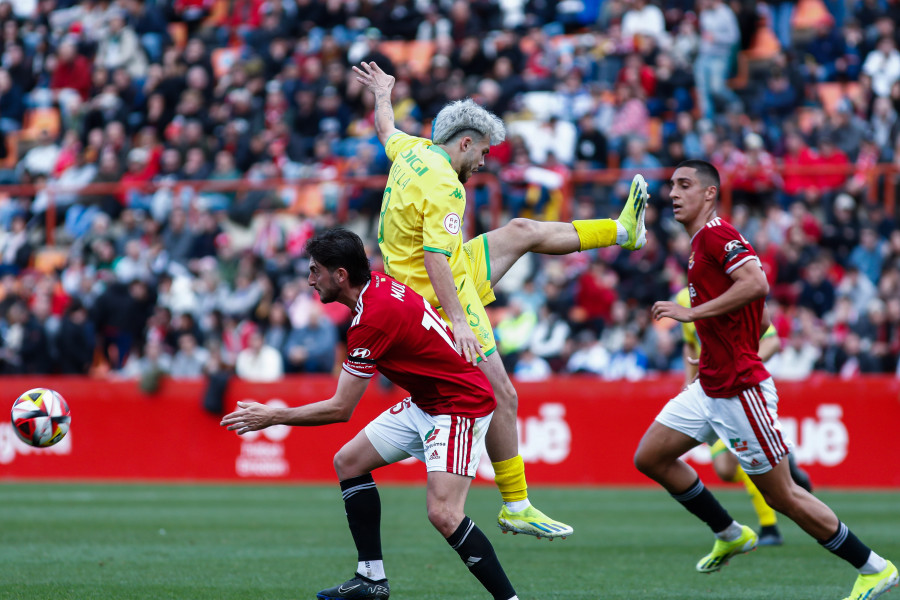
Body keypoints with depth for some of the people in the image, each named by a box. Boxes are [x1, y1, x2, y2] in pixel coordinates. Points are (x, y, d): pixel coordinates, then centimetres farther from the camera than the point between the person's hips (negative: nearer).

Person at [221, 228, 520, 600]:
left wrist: (272, 417, -11)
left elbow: (341, 409, -20)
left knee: (442, 513, -25)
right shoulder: (379, 284, 0)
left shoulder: (372, 319, -25)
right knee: (348, 462, 11)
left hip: (461, 406, -11)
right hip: (425, 404, 11)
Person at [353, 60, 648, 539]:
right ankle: (516, 508, -4)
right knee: (500, 396, -9)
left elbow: (386, 130, 26)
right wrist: (457, 321, -38)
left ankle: (621, 230, 41)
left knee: (522, 231, 23)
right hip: (448, 296, -10)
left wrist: (382, 96, 47)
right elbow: (435, 258, -33)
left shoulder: (412, 152, 2)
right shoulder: (444, 187, -26)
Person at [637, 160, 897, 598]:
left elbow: (756, 284, -31)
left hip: (740, 391, -10)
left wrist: (692, 312, -26)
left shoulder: (716, 234, -13)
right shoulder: (702, 243, 16)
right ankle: (731, 535, 21)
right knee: (650, 458, 9)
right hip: (709, 389, 10)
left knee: (782, 496, -4)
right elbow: (761, 320, 21)